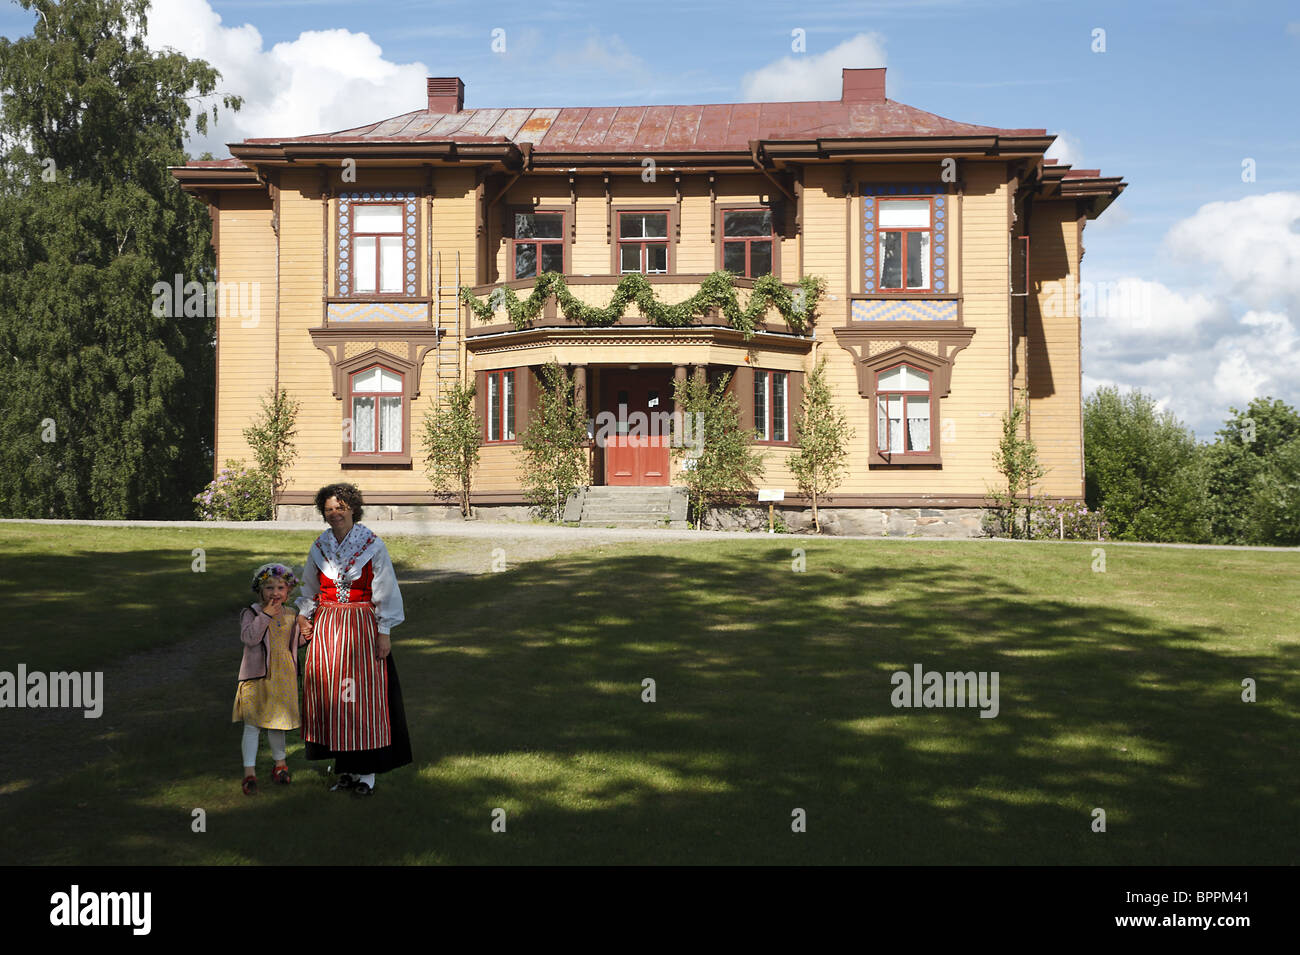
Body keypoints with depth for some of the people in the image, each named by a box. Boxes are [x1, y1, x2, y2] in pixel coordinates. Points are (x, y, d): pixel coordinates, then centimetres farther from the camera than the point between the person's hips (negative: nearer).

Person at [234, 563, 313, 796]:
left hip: (283, 678, 4)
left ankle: (280, 764, 32)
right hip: (257, 676, -4)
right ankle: (249, 772, 1)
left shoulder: (291, 617, 9)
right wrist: (266, 614, -22)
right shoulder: (251, 613, -6)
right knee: (252, 724, -4)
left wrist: (304, 636, 0)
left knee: (277, 723, 16)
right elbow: (250, 637, -23)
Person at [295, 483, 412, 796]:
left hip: (362, 627, -4)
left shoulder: (373, 545, -5)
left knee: (363, 695, -4)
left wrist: (384, 632, -9)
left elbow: (386, 592, -5)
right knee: (330, 693, 3)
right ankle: (345, 768, 13)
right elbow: (310, 591, 19)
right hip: (326, 627, 4)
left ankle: (366, 772, 3)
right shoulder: (319, 548, 7)